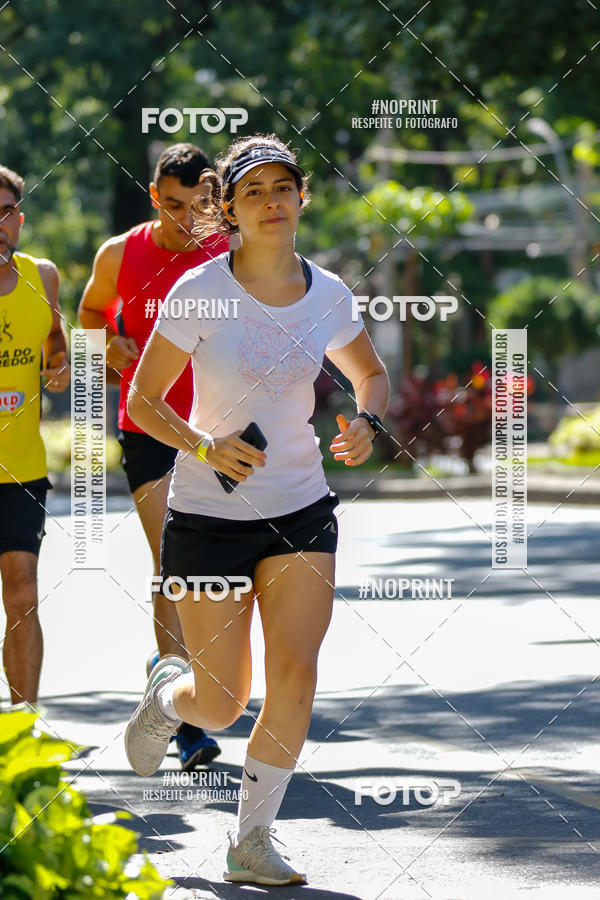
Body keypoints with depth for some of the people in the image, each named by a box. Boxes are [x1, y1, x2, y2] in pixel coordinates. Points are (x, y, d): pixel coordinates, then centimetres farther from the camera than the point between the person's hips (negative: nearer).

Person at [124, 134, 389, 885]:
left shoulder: (328, 296, 0)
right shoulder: (198, 293, -11)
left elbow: (371, 374, 18)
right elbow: (142, 400, -6)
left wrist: (366, 424, -3)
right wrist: (204, 446, -22)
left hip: (300, 511, 3)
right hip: (209, 512, -3)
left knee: (295, 675, -13)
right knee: (221, 707, 0)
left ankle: (252, 840, 1)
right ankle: (166, 693, 37)